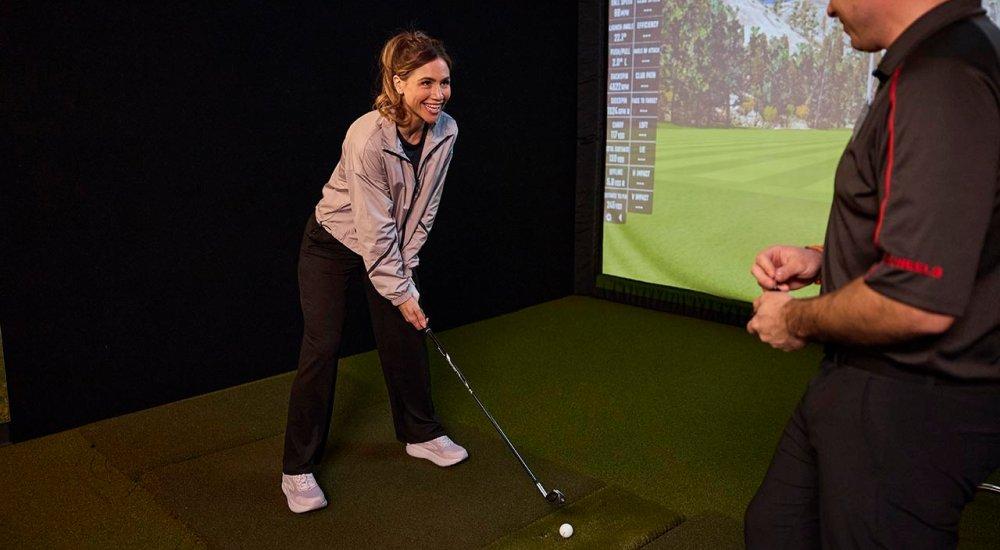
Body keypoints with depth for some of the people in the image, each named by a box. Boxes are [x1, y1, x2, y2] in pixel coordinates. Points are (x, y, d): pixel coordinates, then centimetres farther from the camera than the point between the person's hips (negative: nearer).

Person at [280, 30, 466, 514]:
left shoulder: (445, 131, -14)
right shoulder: (367, 139, -32)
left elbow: (424, 206, -5)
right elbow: (375, 227, -28)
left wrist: (405, 267, -6)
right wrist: (401, 292, -21)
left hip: (391, 249, 6)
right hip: (334, 245, -6)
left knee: (407, 336, 8)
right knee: (321, 348, -7)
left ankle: (420, 434, 29)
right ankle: (298, 469, 5)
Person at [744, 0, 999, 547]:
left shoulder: (940, 78, -24)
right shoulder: (936, 61, 9)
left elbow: (919, 303, -31)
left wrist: (798, 321, -12)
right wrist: (820, 258, 8)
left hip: (911, 411, -10)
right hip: (855, 383, 10)